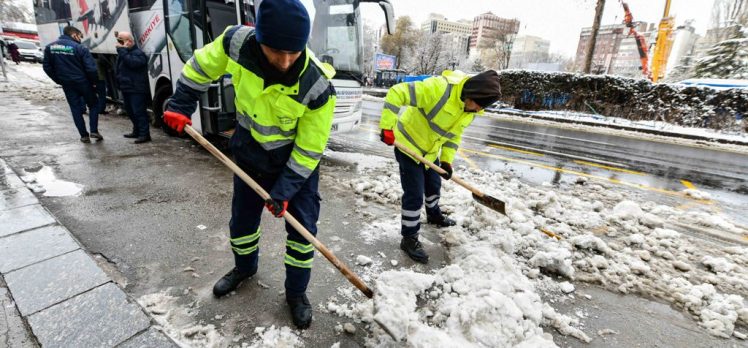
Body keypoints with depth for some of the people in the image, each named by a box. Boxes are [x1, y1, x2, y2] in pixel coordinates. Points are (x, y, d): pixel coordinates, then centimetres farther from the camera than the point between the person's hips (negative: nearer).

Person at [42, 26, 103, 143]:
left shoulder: (50, 47, 5)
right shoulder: (79, 48, -12)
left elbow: (47, 67, 7)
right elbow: (91, 68, -17)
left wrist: (59, 80, 15)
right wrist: (94, 82, -3)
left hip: (67, 84, 4)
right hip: (83, 82, -4)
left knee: (75, 109, 10)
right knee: (93, 105, 12)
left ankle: (84, 135, 10)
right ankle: (94, 131, 3)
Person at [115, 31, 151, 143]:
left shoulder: (138, 53, -10)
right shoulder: (123, 52, 19)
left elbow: (132, 62, -30)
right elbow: (119, 70, 25)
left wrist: (122, 50, -22)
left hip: (136, 89, -10)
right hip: (126, 88, 10)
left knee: (138, 111, -12)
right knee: (130, 111, 15)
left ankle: (144, 134, -10)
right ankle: (137, 131, 26)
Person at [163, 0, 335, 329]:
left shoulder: (318, 87, -31)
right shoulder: (237, 42, -23)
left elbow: (309, 148, -22)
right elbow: (202, 65, 0)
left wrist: (284, 191, -19)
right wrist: (180, 104, 1)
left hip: (298, 160, -3)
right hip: (250, 152, 4)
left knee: (302, 226, 0)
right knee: (242, 218, 18)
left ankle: (296, 292, 25)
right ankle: (244, 267, 49)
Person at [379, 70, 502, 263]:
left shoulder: (470, 110, -5)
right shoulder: (439, 87, -32)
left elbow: (454, 134, 8)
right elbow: (397, 93, -33)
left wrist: (447, 159, -1)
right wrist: (387, 126, -36)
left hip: (430, 150, 8)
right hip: (408, 144, -8)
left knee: (434, 185, 25)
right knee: (415, 194, -7)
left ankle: (434, 215, 54)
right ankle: (409, 238, 10)